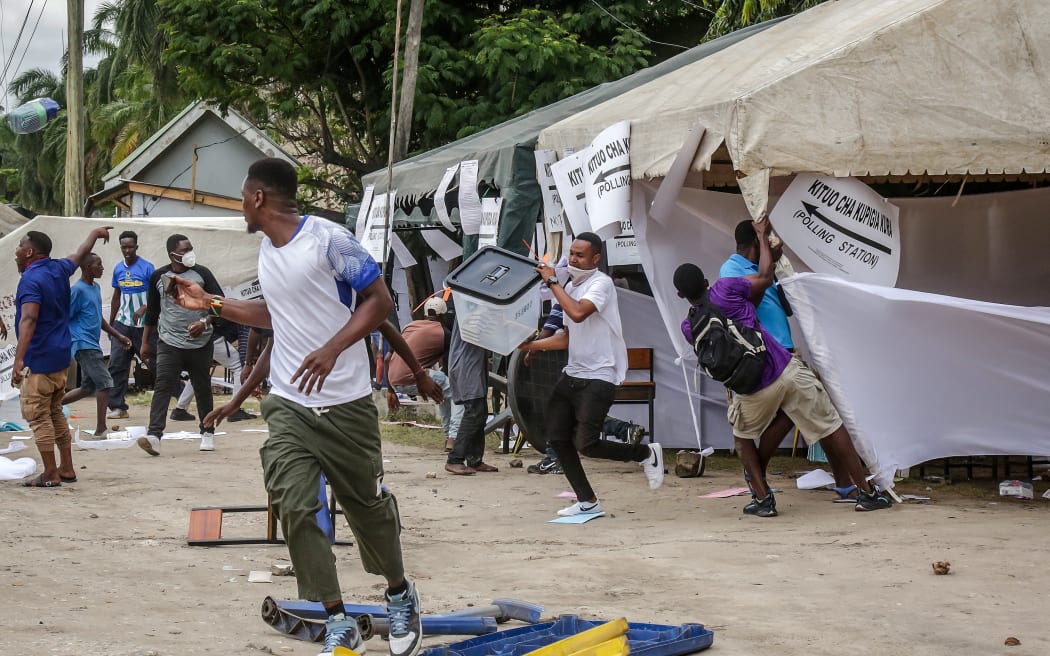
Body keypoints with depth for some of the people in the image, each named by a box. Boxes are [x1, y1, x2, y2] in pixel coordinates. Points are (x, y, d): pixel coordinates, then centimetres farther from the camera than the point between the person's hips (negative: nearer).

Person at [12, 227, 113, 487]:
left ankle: (50, 474, -3)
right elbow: (81, 254, 28)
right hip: (61, 357, 9)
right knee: (55, 413, 17)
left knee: (37, 416, -4)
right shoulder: (59, 269, 7)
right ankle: (67, 469, 21)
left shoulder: (31, 279, -17)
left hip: (39, 359, -9)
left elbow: (28, 319, -29)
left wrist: (19, 359, -36)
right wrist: (95, 234, 48)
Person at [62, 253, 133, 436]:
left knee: (88, 388, 14)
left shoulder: (96, 288, 15)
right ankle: (101, 428, -5)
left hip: (92, 345, 9)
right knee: (105, 383, -10)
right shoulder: (78, 290, -13)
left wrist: (117, 336, 20)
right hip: (84, 345, -9)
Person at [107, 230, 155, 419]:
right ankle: (118, 407, 1)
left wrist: (143, 309, -27)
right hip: (122, 324, 5)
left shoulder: (147, 268, -7)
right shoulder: (118, 269, 9)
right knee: (116, 365, -2)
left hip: (143, 325, -5)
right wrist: (110, 324, 18)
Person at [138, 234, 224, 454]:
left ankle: (207, 433, 25)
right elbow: (152, 312, 13)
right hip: (169, 343, 0)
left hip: (200, 343, 0)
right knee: (162, 387, -13)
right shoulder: (158, 277, 4)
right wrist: (145, 342, 14)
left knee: (203, 388, 9)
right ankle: (154, 435, -21)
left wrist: (204, 323, -16)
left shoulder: (202, 273, 0)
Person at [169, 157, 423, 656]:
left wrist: (333, 349, -24)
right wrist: (210, 304, 21)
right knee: (293, 508, -9)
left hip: (345, 403, -6)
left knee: (367, 503, 8)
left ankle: (400, 596, 34)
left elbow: (379, 301, -12)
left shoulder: (329, 239, -13)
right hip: (288, 404, 6)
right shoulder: (266, 250, 11)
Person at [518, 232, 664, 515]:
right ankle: (587, 501, 15)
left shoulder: (601, 283, -11)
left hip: (598, 378, -9)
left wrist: (552, 281, -21)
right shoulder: (570, 287, 14)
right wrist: (529, 345, 13)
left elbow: (578, 312, -31)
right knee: (557, 438, 4)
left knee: (585, 444, -13)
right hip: (573, 374, 9)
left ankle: (646, 453, 10)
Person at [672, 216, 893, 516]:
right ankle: (866, 492, 14)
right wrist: (762, 236, 22)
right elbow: (765, 277, 9)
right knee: (831, 427, 11)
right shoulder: (724, 289, -6)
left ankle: (763, 499, 20)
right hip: (787, 372, -1)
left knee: (743, 435, 30)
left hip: (753, 392, 1)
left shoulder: (688, 328, 3)